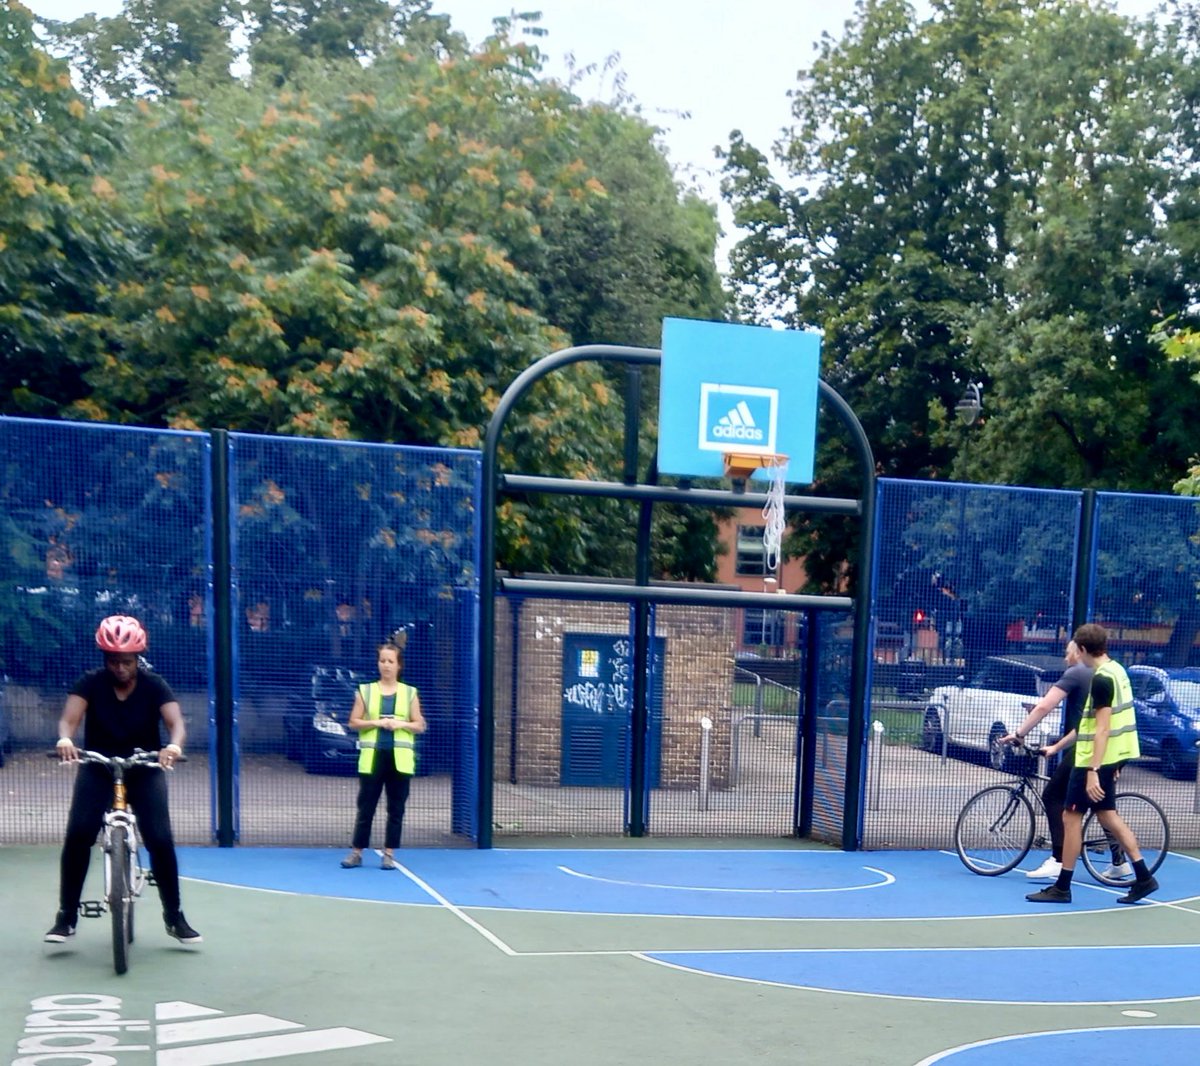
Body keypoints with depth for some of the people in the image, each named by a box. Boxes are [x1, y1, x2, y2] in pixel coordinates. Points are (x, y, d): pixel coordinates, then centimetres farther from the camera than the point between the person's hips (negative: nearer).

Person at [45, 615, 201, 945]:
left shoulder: (154, 685, -13)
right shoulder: (91, 683, -12)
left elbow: (176, 722, -27)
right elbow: (70, 717, -27)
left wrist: (174, 747, -50)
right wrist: (65, 740, -51)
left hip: (144, 770, 0)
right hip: (97, 769, 1)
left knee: (160, 840, -12)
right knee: (78, 835, -17)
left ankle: (174, 917, 5)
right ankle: (66, 917, -1)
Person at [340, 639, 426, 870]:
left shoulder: (410, 693, 6)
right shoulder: (365, 691, 5)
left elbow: (420, 726, 6)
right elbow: (353, 722, 3)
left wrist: (401, 724, -12)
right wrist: (376, 722, -12)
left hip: (400, 759, 1)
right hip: (372, 757, -1)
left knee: (396, 808, 4)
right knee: (366, 807, 4)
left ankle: (389, 854, 12)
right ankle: (356, 852, 13)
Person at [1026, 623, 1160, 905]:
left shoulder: (1101, 679, -20)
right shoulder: (1117, 670, 9)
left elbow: (1102, 729, -24)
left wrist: (1092, 771, -25)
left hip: (1095, 760, -10)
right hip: (1112, 756, 10)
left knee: (1071, 816, -1)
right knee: (1107, 814, 17)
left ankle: (1062, 888, 5)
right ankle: (1143, 877, 15)